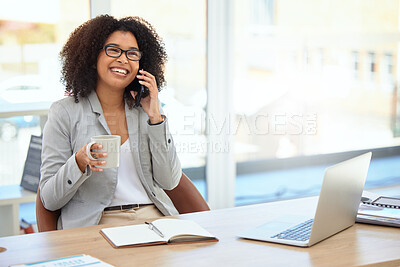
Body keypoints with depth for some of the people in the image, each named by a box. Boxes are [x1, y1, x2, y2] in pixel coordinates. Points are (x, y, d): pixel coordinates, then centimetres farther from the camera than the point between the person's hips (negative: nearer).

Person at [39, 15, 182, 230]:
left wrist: (155, 117, -1)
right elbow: (49, 200, 0)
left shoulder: (145, 108, 15)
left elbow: (169, 182, 5)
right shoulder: (65, 112, 3)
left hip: (153, 216, 4)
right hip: (95, 223, -4)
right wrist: (80, 163, -19)